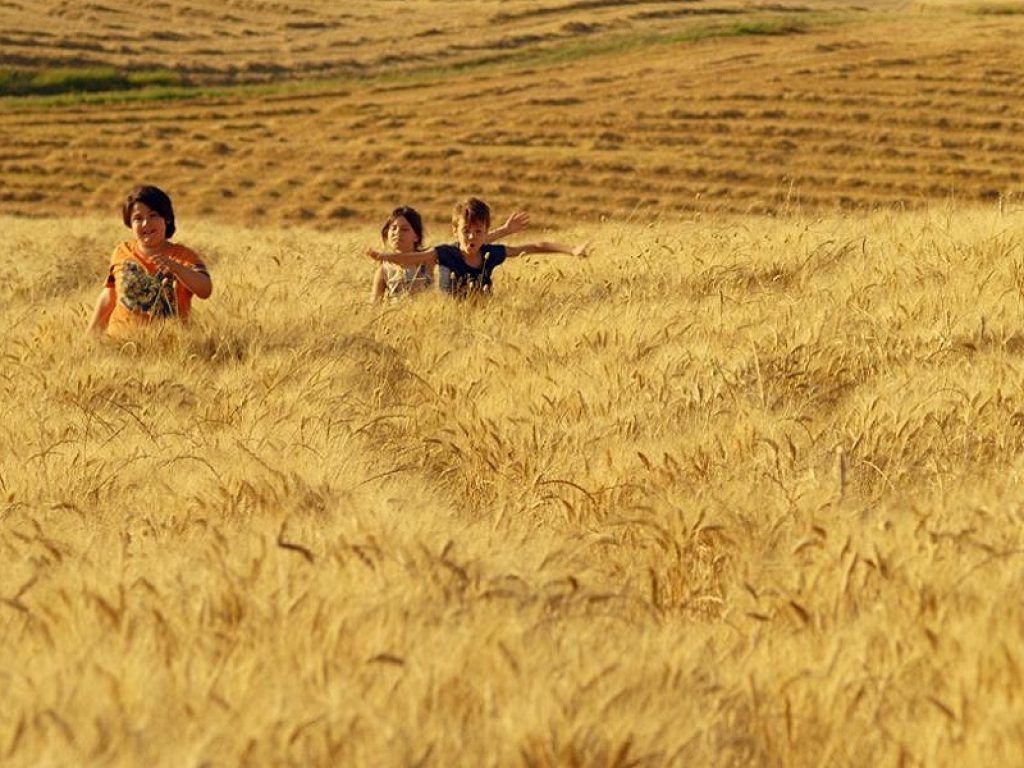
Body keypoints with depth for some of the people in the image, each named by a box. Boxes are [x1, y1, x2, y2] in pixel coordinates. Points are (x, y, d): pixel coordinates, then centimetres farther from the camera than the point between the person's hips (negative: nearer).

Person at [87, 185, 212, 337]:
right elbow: (109, 295, 21)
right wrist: (92, 332, 22)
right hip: (121, 338, 2)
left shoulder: (183, 257, 3)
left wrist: (175, 267, -27)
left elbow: (205, 291, -13)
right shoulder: (122, 252, 10)